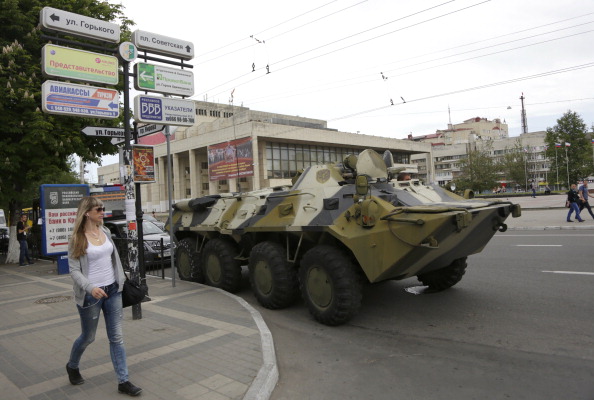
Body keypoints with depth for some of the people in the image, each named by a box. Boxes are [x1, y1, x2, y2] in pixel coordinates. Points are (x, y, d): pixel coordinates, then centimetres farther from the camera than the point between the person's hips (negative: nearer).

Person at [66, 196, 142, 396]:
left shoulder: (105, 231, 5)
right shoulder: (77, 239, -11)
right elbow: (74, 270, -13)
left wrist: (121, 280, 14)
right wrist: (90, 288, -28)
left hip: (112, 291, 4)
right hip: (91, 294, -4)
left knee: (117, 337, 5)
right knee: (88, 337, 14)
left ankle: (123, 381, 12)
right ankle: (72, 366, 44)